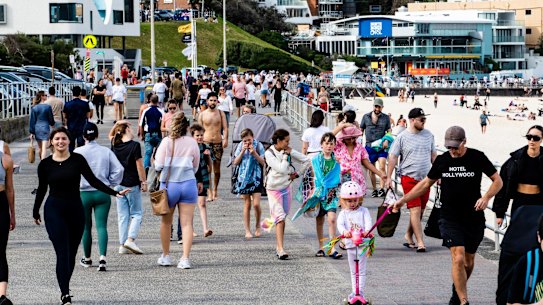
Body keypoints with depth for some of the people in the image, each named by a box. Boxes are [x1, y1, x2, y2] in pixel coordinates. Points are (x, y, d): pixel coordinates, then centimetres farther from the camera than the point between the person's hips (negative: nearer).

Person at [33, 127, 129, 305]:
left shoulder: (77, 160, 0)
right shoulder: (45, 164, 1)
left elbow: (93, 180, 0)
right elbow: (42, 189, 12)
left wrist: (115, 192, -9)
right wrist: (35, 212, 20)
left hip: (75, 210, 2)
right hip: (54, 211, -2)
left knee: (71, 255, 7)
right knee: (62, 254, -11)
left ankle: (65, 289, 24)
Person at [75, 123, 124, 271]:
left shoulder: (78, 152, -6)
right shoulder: (106, 151, 0)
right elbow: (119, 169, -5)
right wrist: (110, 184, 7)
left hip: (83, 194, -1)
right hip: (103, 194, 1)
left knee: (86, 227, 13)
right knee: (101, 226, -2)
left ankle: (87, 259, 26)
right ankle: (102, 258, -20)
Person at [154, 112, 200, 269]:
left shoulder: (166, 142, -6)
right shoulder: (192, 143, 2)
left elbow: (159, 165, -8)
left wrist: (155, 161, 14)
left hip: (169, 185, -1)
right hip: (188, 184, 1)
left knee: (166, 222, 15)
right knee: (187, 223, 0)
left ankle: (165, 256, 22)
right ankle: (185, 258, -9)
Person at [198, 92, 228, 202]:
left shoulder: (220, 113, 6)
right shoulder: (202, 114, 5)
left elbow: (225, 127, 2)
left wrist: (225, 139, -13)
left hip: (218, 143, 1)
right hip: (206, 143, -1)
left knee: (217, 169, 7)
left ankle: (214, 191, 21)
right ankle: (209, 193, -13)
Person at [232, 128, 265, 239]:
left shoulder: (258, 146, -3)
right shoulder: (240, 146, 2)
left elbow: (263, 163, -6)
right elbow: (235, 162, -2)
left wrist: (254, 153, -19)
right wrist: (242, 151, -13)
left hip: (256, 178, -1)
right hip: (243, 178, 1)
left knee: (256, 204, -10)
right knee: (247, 205, 4)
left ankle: (257, 226, 14)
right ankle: (247, 231, 9)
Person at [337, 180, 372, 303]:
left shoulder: (363, 211, 0)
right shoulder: (343, 213, 3)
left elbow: (368, 222, -15)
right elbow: (340, 224, -15)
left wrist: (367, 231, -38)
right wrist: (344, 231, -38)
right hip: (350, 244, 3)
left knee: (361, 271, -3)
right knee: (353, 271, 15)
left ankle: (360, 291, -2)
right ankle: (354, 291, 24)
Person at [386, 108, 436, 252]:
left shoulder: (428, 135, 9)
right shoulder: (402, 137, -5)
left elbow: (433, 155, 18)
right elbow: (393, 157, -3)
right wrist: (389, 177, -7)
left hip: (425, 178, 5)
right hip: (409, 178, -5)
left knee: (420, 211, 9)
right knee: (415, 210, -10)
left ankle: (409, 235, 26)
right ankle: (420, 242, -10)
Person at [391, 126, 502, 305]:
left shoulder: (477, 157, -4)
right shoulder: (442, 160, 2)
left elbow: (497, 181, 2)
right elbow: (427, 183, 14)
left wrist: (486, 198, -17)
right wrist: (403, 200, 9)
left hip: (474, 218, 0)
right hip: (450, 219, 0)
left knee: (468, 261, 12)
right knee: (458, 259, -13)